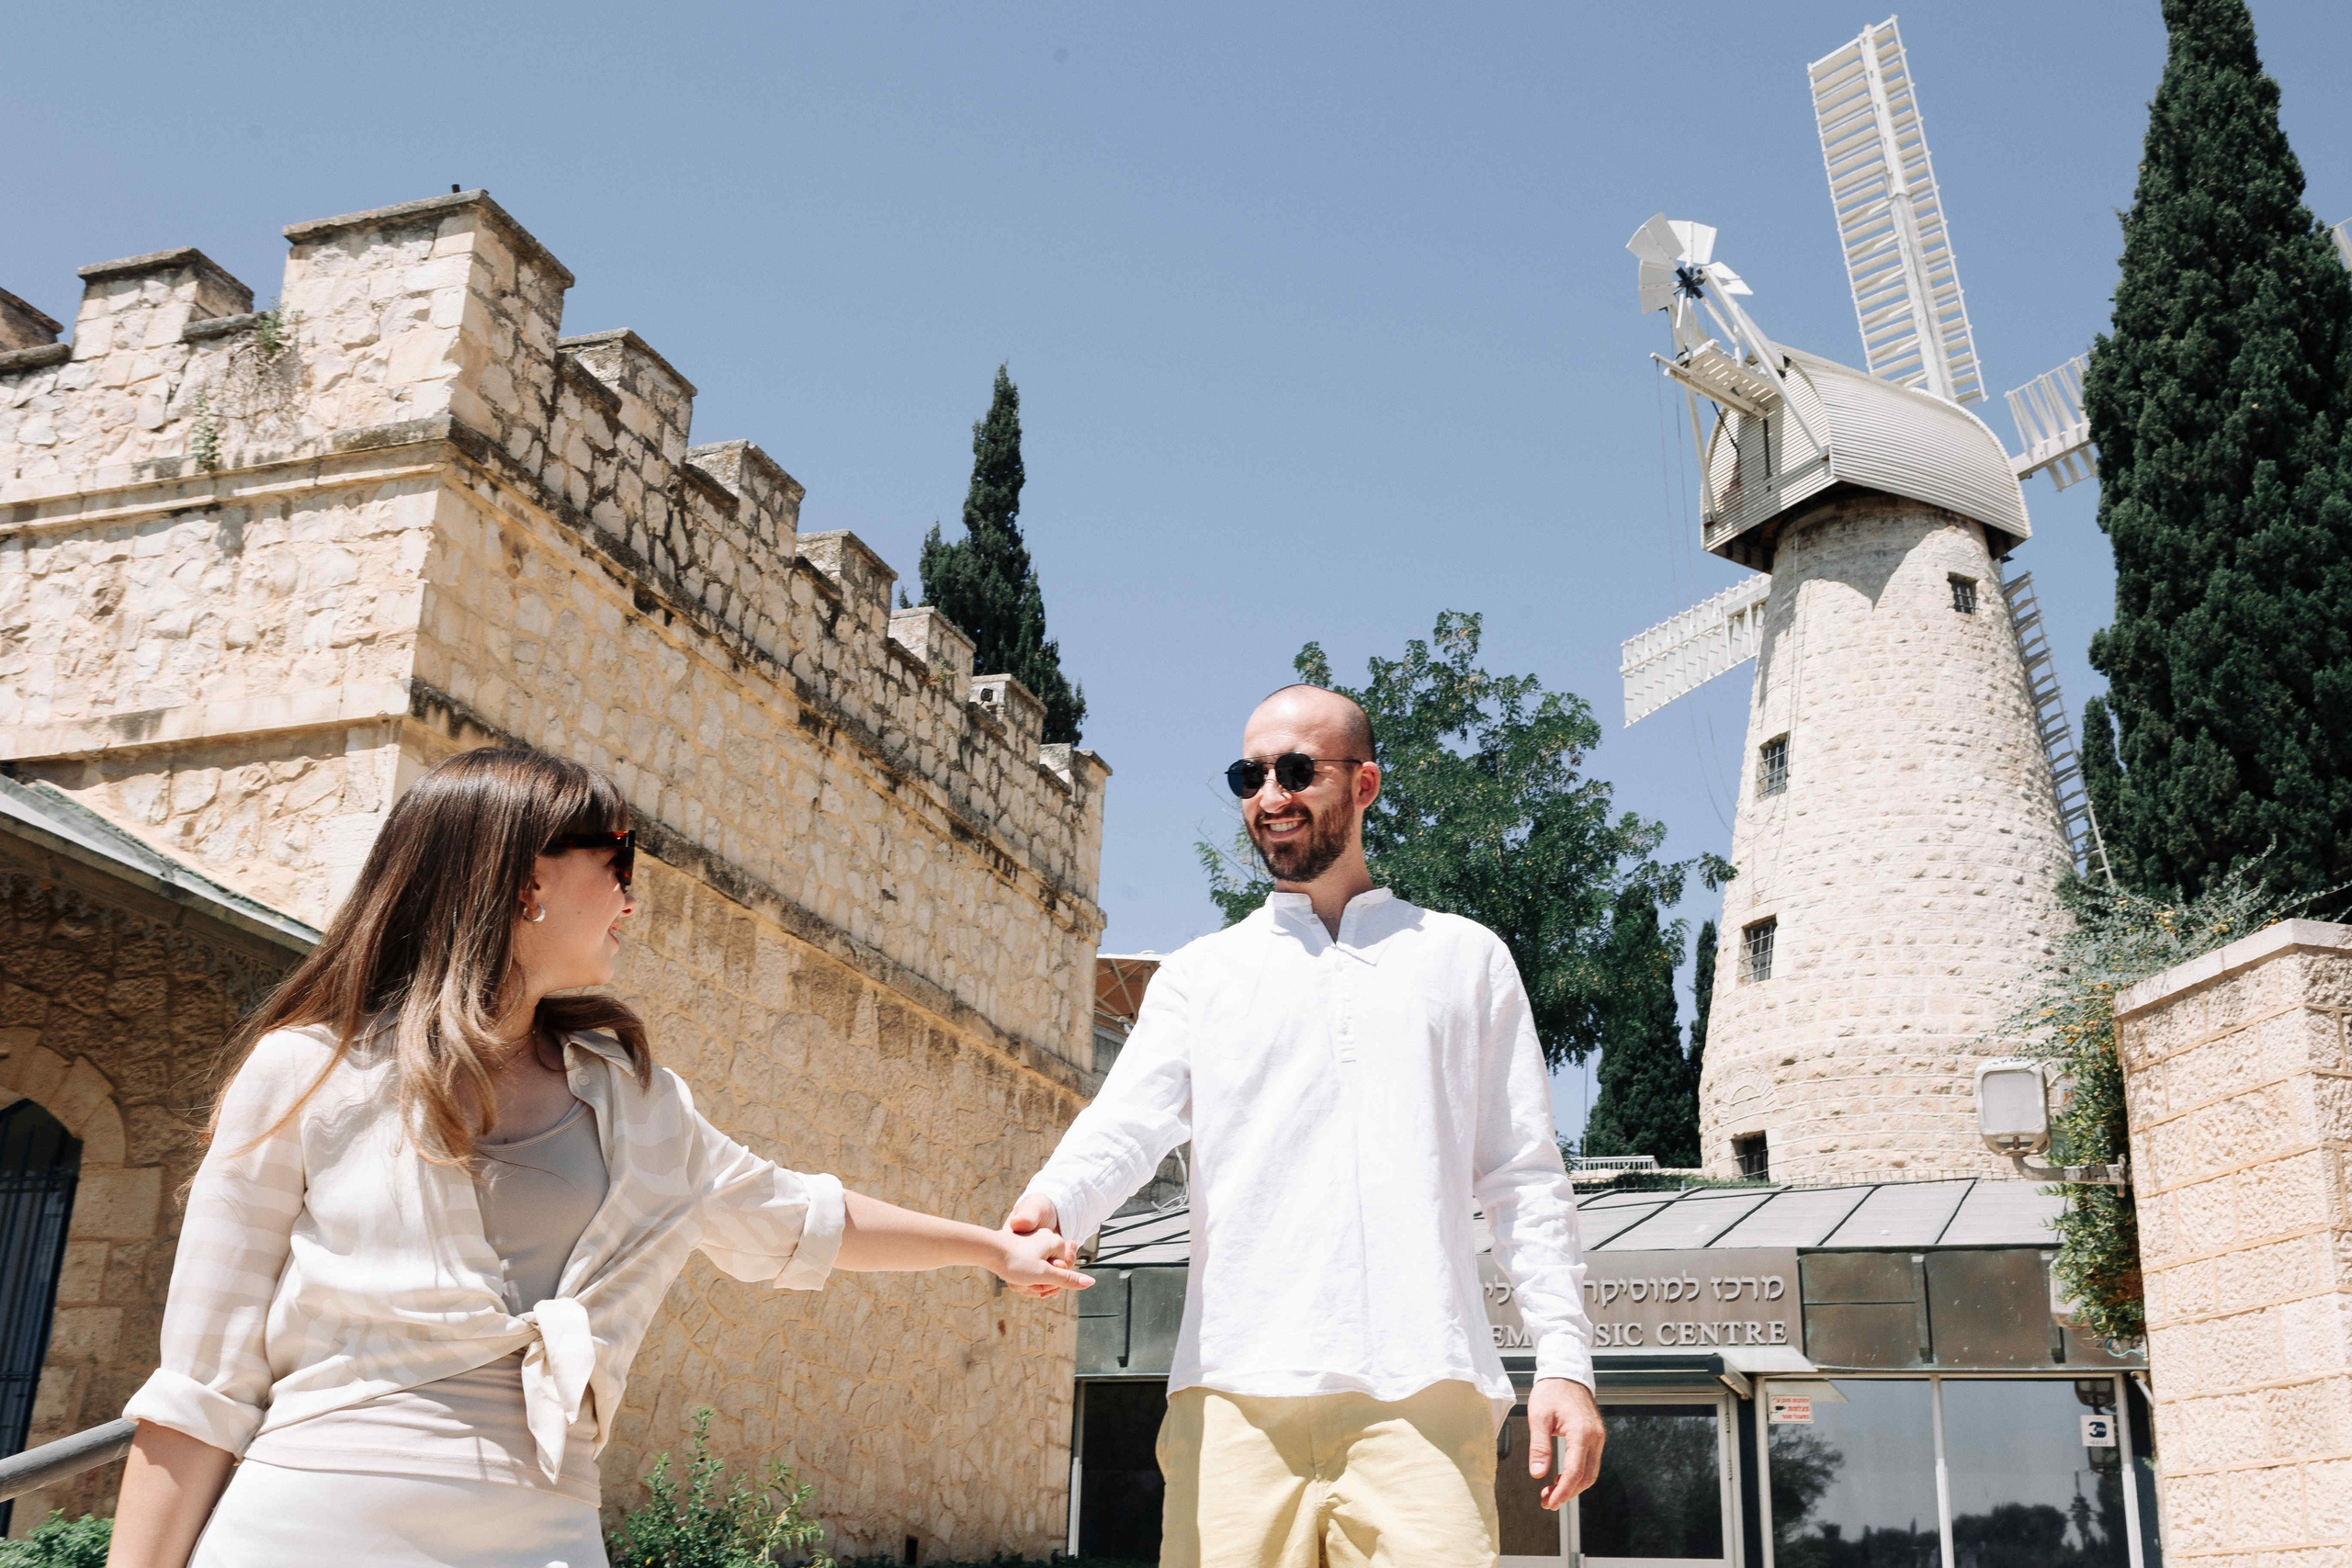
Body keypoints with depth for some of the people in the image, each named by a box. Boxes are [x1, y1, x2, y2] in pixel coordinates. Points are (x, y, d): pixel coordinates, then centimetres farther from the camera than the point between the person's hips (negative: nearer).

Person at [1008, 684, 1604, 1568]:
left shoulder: (1466, 958, 17)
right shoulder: (1201, 976, 17)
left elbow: (1522, 1177, 13)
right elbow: (1127, 1123, 1)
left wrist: (1564, 1360, 2)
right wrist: (1050, 1206, -21)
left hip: (1422, 1395, -1)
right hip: (1236, 1395, 1)